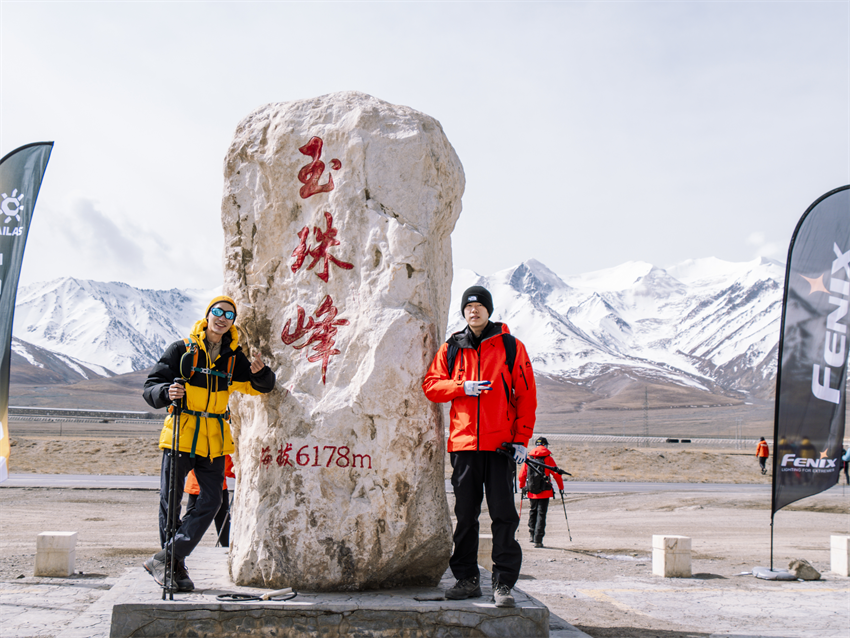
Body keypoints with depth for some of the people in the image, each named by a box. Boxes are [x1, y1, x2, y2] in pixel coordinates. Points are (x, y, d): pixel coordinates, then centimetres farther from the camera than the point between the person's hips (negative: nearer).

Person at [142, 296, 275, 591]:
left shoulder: (234, 357, 11)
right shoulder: (181, 350, 1)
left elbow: (263, 387, 13)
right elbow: (151, 386, 0)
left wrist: (259, 372, -10)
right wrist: (166, 392, -23)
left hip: (215, 439, 3)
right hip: (180, 433, -3)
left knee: (211, 501, -4)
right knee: (170, 502, 0)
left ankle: (165, 558, 3)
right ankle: (174, 566, 13)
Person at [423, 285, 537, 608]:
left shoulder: (510, 346, 5)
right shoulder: (451, 349, 12)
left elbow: (526, 394, 2)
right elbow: (430, 384, 8)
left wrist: (521, 439, -5)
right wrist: (463, 388, -9)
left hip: (501, 444, -2)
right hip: (463, 442, 3)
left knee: (503, 515, -3)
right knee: (465, 515, 7)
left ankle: (503, 583, 2)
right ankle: (466, 579, 17)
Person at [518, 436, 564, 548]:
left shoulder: (528, 458, 4)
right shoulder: (548, 459, -5)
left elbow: (522, 474, 7)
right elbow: (556, 474, -2)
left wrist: (522, 487, 22)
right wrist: (561, 487, 11)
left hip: (531, 492, 3)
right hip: (544, 492, -3)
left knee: (532, 512, 22)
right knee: (541, 514, 0)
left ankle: (531, 534, 23)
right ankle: (538, 540, -4)